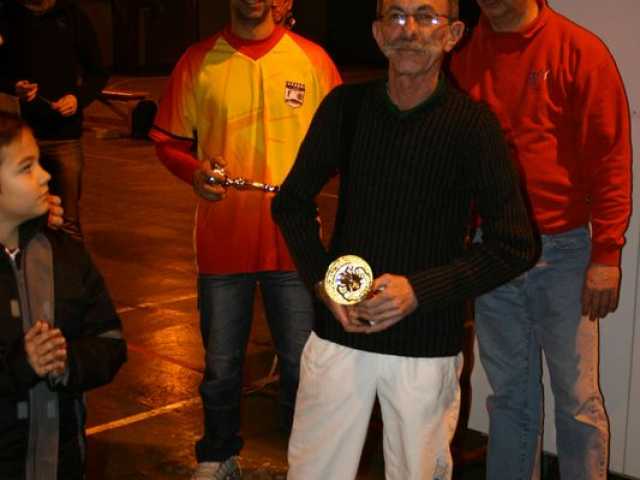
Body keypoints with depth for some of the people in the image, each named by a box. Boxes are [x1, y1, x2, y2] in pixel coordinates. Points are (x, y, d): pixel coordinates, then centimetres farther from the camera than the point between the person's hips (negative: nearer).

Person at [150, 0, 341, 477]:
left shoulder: (312, 58, 1)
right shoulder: (198, 61, 2)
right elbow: (168, 141, 6)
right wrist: (195, 170, -14)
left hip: (295, 240, 0)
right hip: (222, 240, 1)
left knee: (303, 364, 5)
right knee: (221, 364, 12)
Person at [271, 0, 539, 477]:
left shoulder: (472, 124, -8)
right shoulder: (345, 106, 0)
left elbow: (516, 247, -7)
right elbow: (292, 203, 10)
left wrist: (420, 290, -16)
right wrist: (322, 279, -5)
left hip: (426, 345, -2)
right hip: (339, 331, 2)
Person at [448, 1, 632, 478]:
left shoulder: (580, 50, -6)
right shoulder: (465, 54, 5)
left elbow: (610, 157, -8)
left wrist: (606, 255, -11)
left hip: (563, 249, -3)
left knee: (577, 397, 3)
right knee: (509, 394, 13)